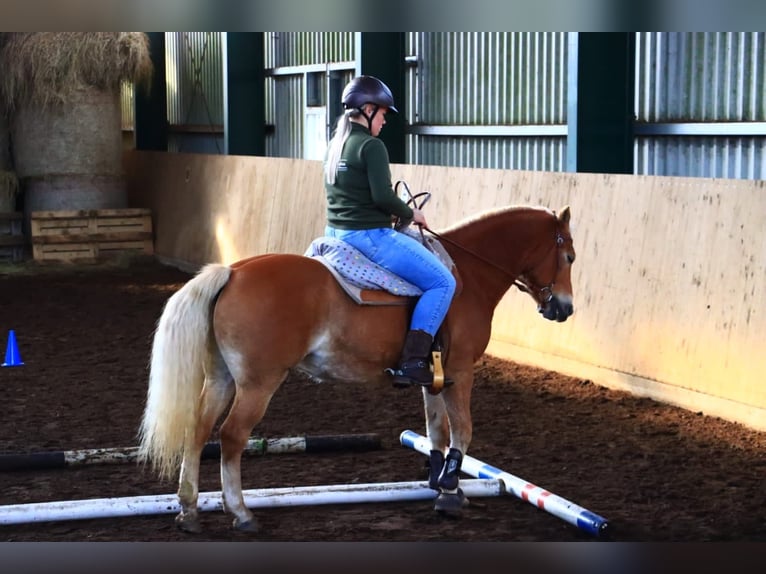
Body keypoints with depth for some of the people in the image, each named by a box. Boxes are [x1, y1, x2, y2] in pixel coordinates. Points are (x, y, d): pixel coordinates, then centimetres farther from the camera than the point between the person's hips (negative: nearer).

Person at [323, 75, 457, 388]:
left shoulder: (335, 144, 13)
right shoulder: (371, 146, -15)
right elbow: (383, 197, -22)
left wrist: (401, 211, 17)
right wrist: (411, 214, -3)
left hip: (336, 232, 10)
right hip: (368, 236, -10)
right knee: (442, 282, -5)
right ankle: (412, 362, -15)